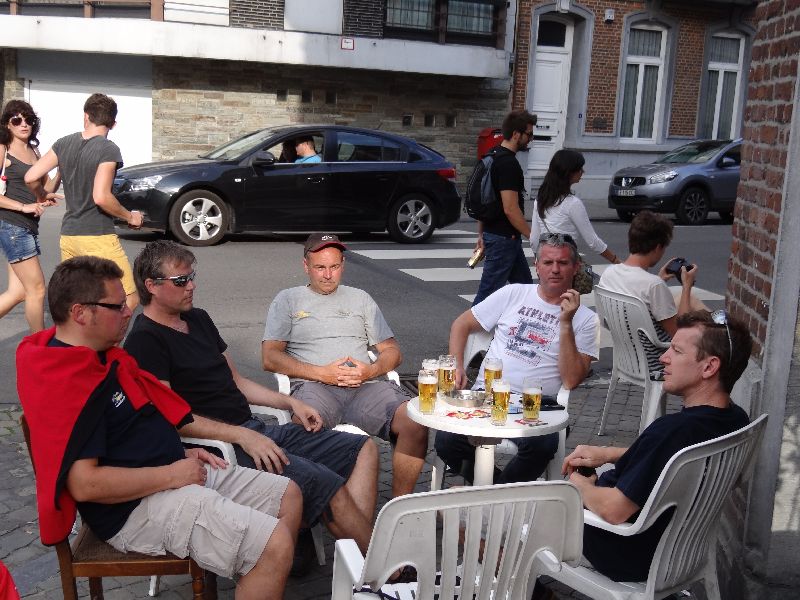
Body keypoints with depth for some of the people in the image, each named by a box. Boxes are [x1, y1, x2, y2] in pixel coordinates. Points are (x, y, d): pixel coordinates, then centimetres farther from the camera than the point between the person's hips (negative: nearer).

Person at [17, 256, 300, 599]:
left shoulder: (104, 356, 10)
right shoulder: (64, 383, -23)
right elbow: (84, 484, -28)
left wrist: (182, 453, 9)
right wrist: (172, 474, -20)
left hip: (175, 470, 11)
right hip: (136, 507, -11)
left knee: (288, 496, 11)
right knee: (275, 545, -21)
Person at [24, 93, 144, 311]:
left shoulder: (64, 144, 6)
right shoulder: (108, 149, -11)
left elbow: (31, 177, 4)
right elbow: (101, 197, -21)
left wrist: (42, 196, 25)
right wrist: (129, 216, -5)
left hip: (68, 235, 7)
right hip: (98, 237, -7)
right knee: (129, 300, -2)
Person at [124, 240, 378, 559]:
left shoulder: (198, 319, 19)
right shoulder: (144, 341, -8)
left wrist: (291, 403, 13)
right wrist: (241, 436, -23)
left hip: (253, 429, 10)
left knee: (364, 449, -2)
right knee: (330, 487, -24)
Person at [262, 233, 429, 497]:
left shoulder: (360, 299, 27)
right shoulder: (288, 300, 18)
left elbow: (392, 351, 22)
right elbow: (270, 357, 5)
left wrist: (370, 371, -3)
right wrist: (322, 373, -7)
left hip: (365, 386, 3)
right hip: (313, 386, -2)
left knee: (416, 423, -26)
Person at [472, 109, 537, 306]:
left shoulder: (495, 157, 11)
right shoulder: (509, 164, -19)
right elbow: (511, 209, -23)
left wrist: (482, 234, 21)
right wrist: (533, 237, -17)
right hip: (503, 238, -10)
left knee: (524, 287, 16)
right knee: (489, 292, -2)